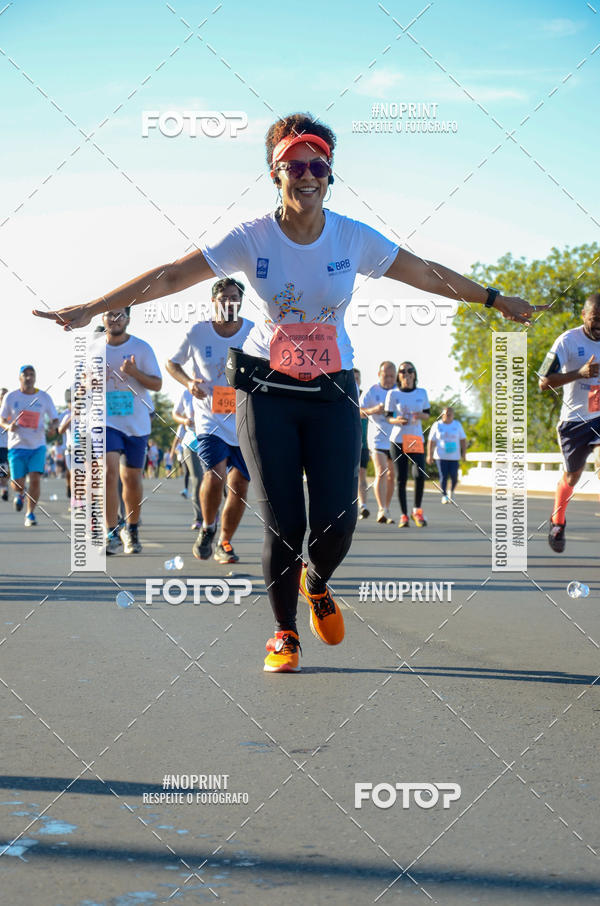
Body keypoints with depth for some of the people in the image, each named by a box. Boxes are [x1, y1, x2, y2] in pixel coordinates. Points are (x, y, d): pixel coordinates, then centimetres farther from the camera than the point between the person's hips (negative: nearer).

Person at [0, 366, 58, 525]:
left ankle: (30, 514, 0)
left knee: (35, 480, -14)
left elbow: (55, 419, 7)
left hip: (38, 446, 1)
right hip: (17, 446, 0)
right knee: (18, 484, -1)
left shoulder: (44, 397, 1)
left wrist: (53, 426, -16)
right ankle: (20, 494, 37)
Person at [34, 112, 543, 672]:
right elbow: (172, 276, -11)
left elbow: (428, 275, 7)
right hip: (267, 391, -1)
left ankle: (317, 584, 27)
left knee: (336, 523, -9)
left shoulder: (354, 238, -4)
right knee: (284, 525, -9)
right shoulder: (251, 239, -8)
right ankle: (284, 632, 15)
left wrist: (495, 300, 11)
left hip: (332, 393, 1)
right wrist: (93, 308, -17)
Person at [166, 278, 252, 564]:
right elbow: (172, 363, 10)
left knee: (239, 486, 3)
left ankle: (224, 543, 22)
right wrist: (189, 382, -8)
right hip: (209, 418, -2)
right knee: (215, 474, -23)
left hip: (244, 420, 2)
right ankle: (207, 528, 3)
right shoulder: (197, 333, -4)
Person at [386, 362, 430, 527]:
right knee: (401, 478, -3)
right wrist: (397, 420, -18)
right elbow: (388, 416, 4)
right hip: (398, 439, -1)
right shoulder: (393, 394, 2)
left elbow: (427, 414, 13)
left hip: (417, 439, 1)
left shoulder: (422, 393, 8)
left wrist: (421, 416, -9)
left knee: (420, 474, -15)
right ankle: (404, 515, 7)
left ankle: (417, 510, 5)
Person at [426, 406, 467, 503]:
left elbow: (463, 440, 7)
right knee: (443, 476, -7)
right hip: (441, 456, -1)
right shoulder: (437, 425, 0)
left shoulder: (457, 425, 5)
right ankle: (444, 496, 3)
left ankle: (452, 491, 20)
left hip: (454, 456, 1)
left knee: (454, 476, -6)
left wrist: (464, 452, -3)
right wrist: (429, 455, -8)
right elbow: (431, 441, -1)